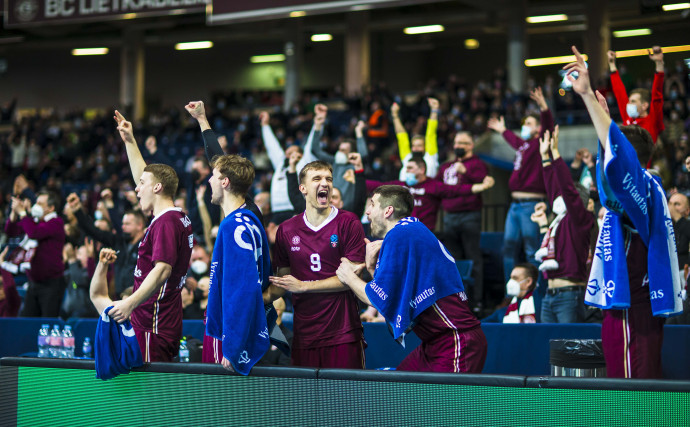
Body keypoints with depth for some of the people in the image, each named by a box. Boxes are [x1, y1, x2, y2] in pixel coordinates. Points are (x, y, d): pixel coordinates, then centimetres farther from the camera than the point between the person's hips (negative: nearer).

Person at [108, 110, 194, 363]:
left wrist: (130, 303, -33)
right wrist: (130, 141, 34)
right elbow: (143, 176, 30)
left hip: (155, 325, -10)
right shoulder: (176, 217, 15)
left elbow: (162, 270, -26)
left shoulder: (166, 223, -15)